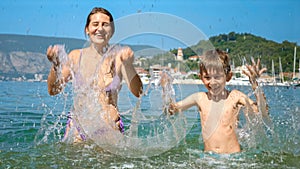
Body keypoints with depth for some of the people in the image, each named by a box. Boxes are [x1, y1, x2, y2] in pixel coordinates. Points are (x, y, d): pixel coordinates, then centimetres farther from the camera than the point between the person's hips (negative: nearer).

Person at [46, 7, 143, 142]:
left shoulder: (118, 57, -1)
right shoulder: (76, 56, 4)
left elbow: (138, 92, -10)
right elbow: (53, 90, 2)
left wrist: (128, 65, -25)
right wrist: (55, 65, -15)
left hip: (110, 128, -1)